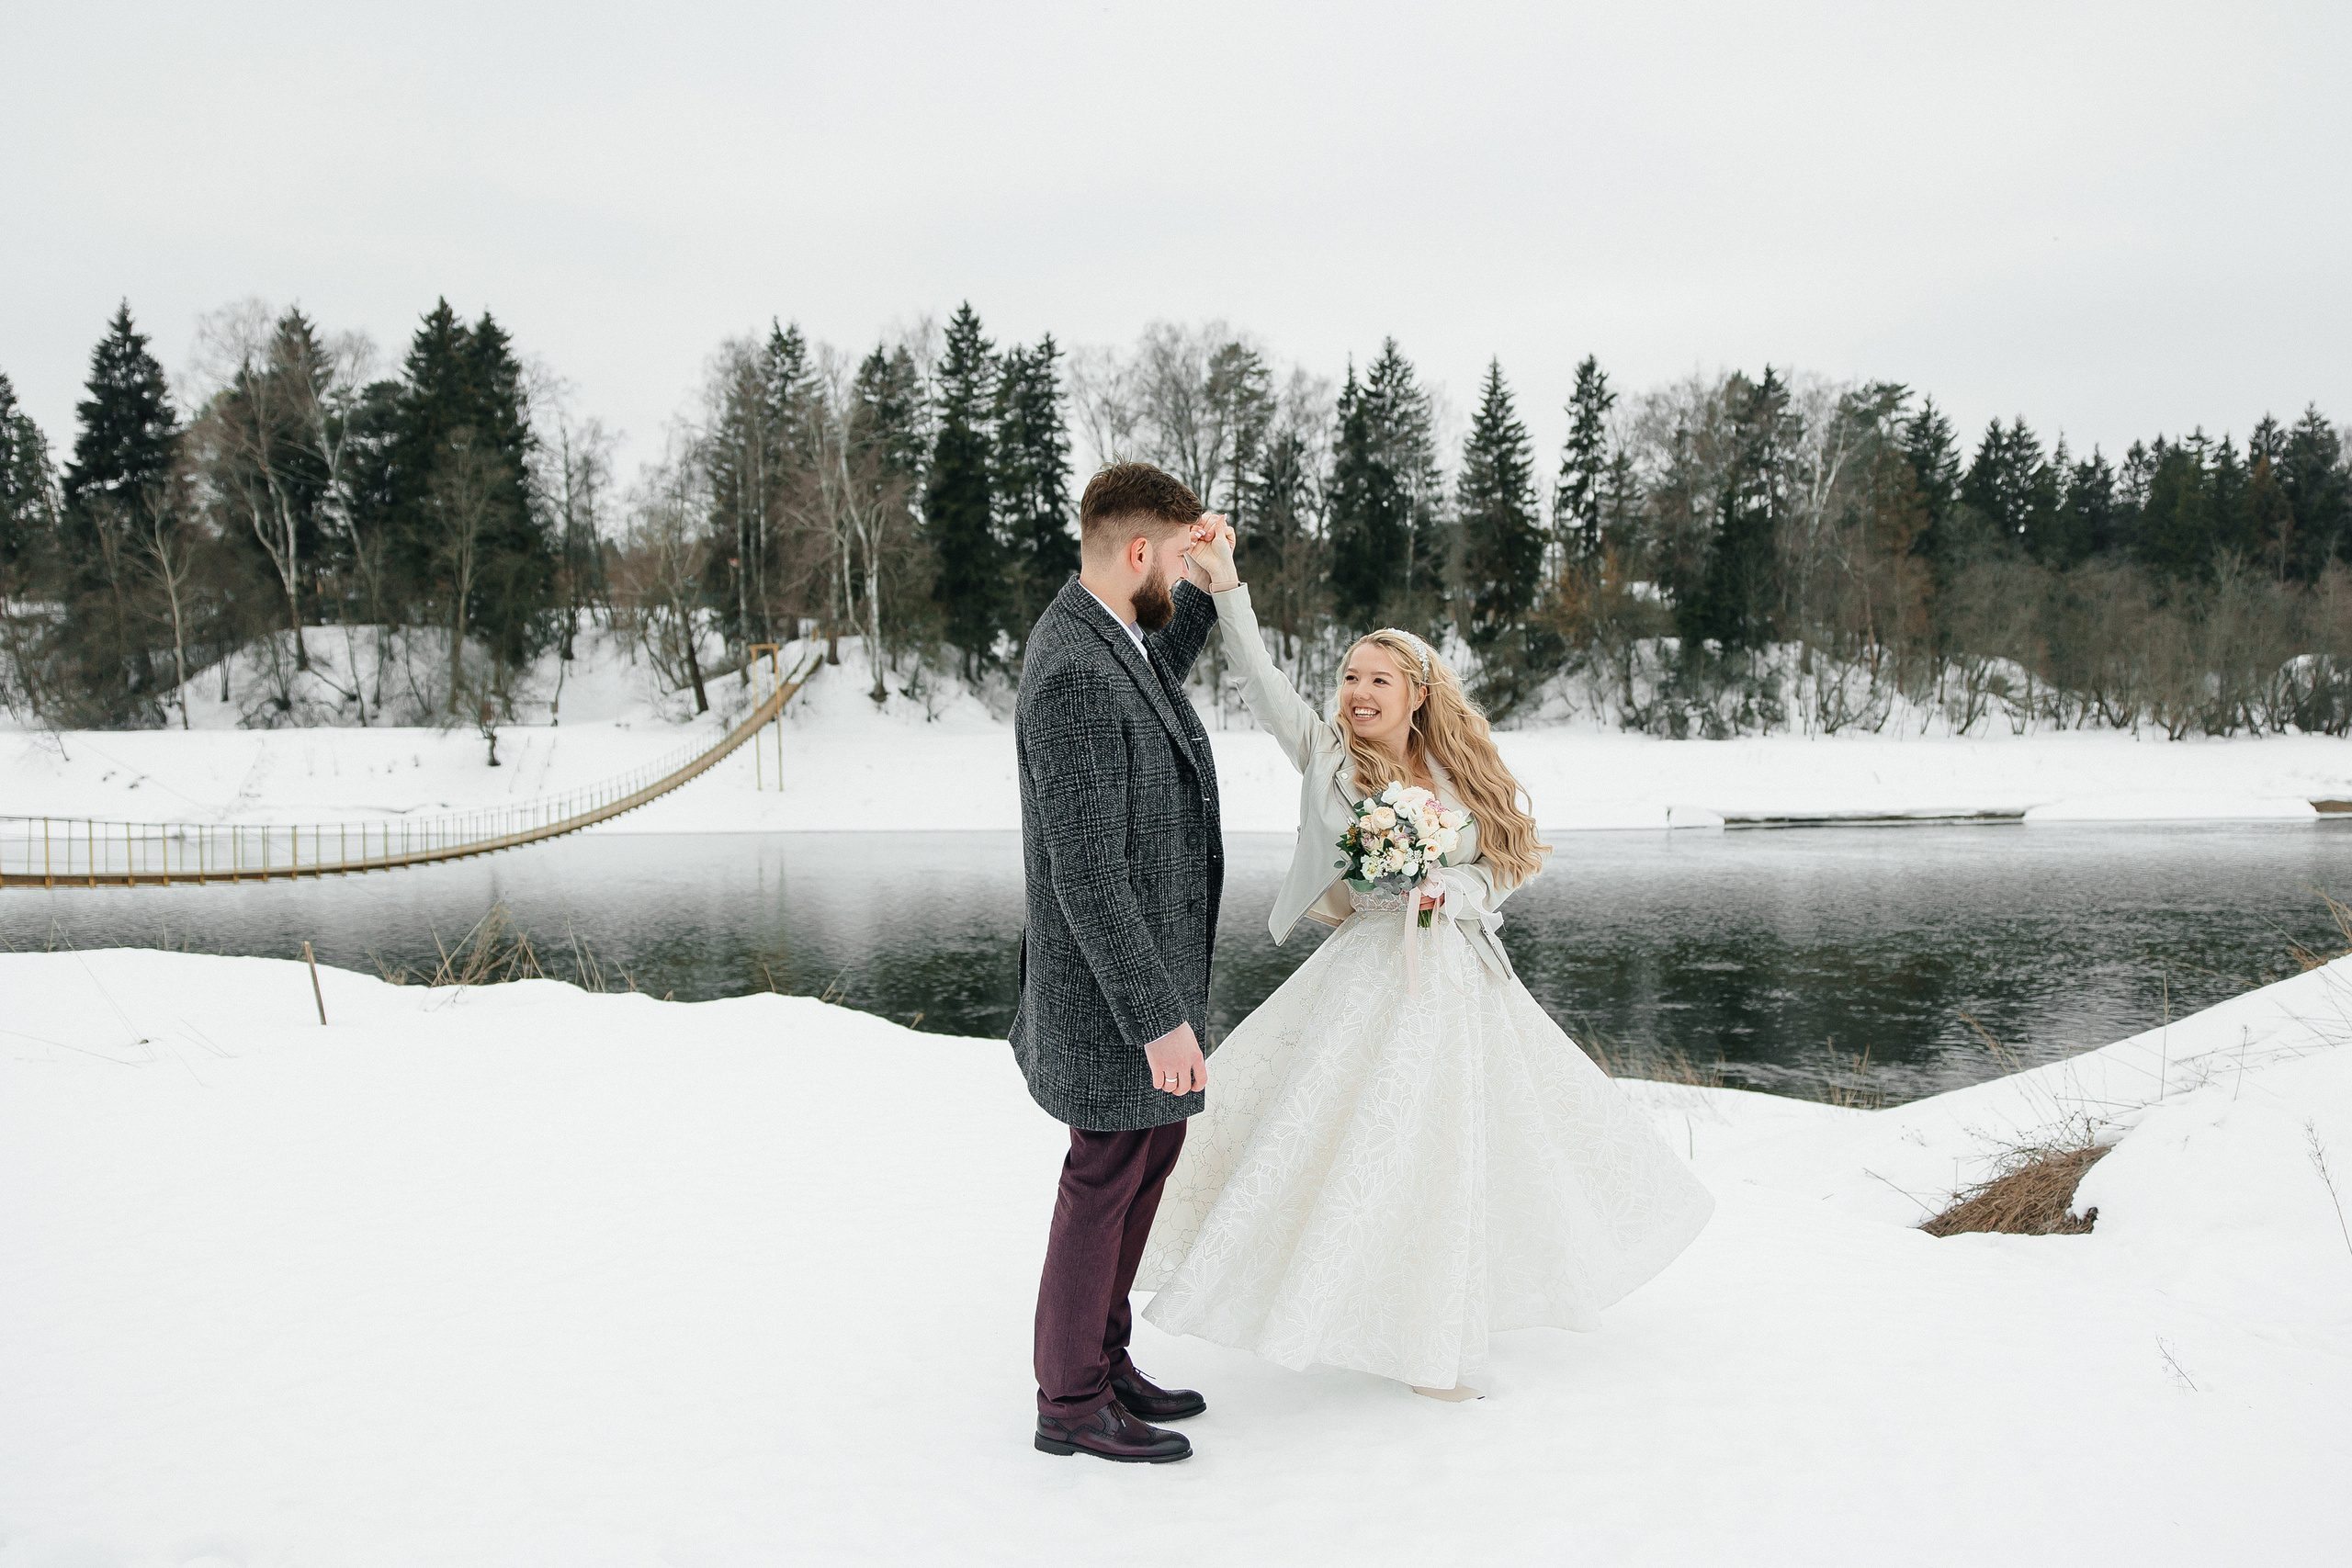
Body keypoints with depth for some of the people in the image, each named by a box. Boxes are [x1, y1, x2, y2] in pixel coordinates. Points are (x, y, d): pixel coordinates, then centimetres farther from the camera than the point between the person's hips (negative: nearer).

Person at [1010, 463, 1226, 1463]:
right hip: (1115, 984, -10)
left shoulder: (1106, 636, 5)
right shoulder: (1074, 675, -26)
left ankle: (1103, 1357, 35)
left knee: (1153, 1155, 20)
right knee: (1107, 1179, 4)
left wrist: (1203, 593, 24)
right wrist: (1159, 1020, -25)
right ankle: (1071, 1403, 21)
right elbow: (1087, 876, -27)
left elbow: (1152, 689, 34)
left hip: (1154, 965, 10)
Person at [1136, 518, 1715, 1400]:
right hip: (1371, 981, -3)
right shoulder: (1324, 754, -2)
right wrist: (1224, 583, -22)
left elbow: (1503, 867, 7)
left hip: (1459, 974, 4)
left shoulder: (1456, 773, 5)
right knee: (1364, 1141, -4)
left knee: (1463, 1143, 14)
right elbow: (1259, 679, -13)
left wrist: (1445, 890, -13)